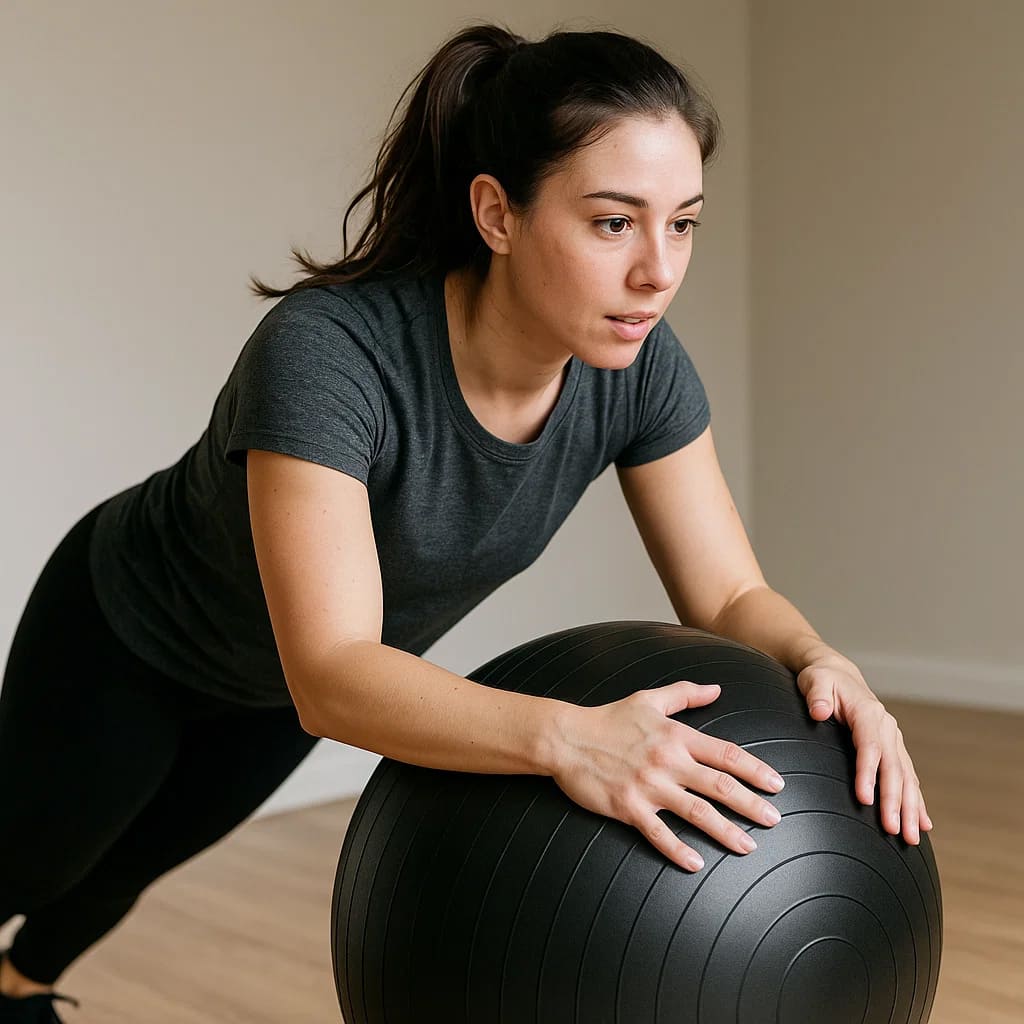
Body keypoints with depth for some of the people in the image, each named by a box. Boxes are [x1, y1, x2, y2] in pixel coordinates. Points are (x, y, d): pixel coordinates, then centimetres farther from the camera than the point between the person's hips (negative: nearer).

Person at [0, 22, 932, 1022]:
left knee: (142, 855, 32)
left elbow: (730, 594, -19)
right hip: (129, 636, -6)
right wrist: (563, 735, -62)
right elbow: (330, 676, -48)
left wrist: (821, 662, -40)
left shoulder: (639, 366, -26)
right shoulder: (329, 351, -43)